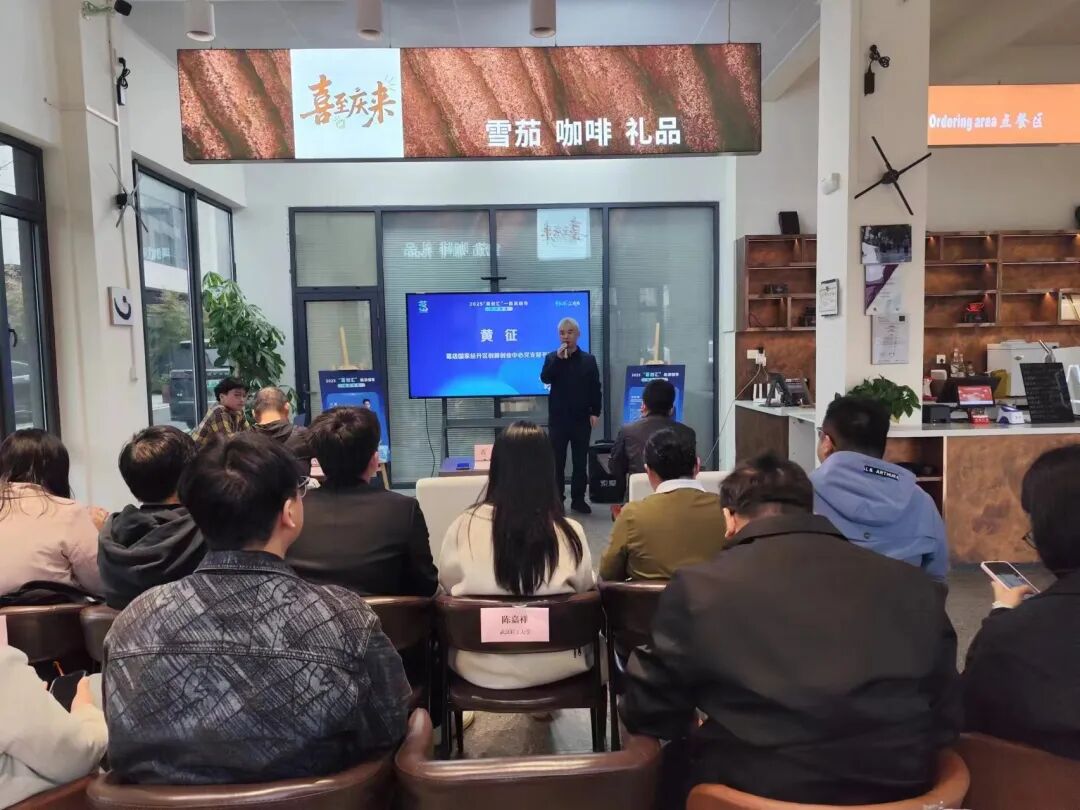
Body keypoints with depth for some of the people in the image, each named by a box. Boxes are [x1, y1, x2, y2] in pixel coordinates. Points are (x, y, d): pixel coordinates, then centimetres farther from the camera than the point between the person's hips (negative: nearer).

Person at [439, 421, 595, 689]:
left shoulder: (464, 527, -16)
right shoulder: (569, 532, -17)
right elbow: (585, 586, 1)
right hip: (555, 667, 0)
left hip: (481, 669, 1)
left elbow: (447, 583, 2)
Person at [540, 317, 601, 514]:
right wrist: (558, 358, -19)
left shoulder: (588, 359, 4)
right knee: (557, 461, 3)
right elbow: (545, 378, -13)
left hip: (581, 418, 1)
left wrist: (595, 412, -3)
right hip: (558, 418, 0)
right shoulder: (552, 358, 4)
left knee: (580, 461, 6)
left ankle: (578, 499, 15)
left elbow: (595, 388, 3)